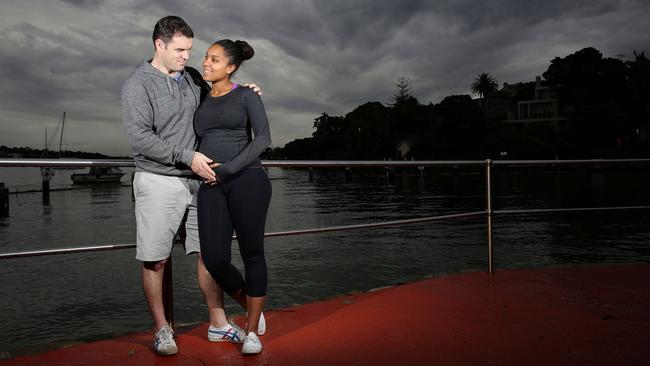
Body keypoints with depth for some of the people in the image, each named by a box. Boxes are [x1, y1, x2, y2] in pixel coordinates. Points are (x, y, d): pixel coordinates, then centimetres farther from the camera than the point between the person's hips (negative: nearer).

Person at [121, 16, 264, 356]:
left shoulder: (193, 78, 10)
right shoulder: (138, 84, -6)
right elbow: (139, 137, -15)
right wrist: (188, 157, -21)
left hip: (198, 181, 5)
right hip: (158, 183, -5)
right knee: (155, 260, 2)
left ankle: (219, 324, 19)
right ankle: (162, 329, 19)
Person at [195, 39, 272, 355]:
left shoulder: (247, 95, 6)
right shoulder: (200, 101, 21)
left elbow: (262, 138, -6)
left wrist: (227, 169, -13)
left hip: (246, 179, -4)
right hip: (211, 186, 4)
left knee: (252, 254, 0)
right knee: (214, 260, -5)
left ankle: (252, 331, 14)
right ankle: (251, 308, 24)